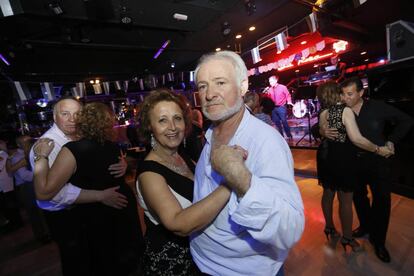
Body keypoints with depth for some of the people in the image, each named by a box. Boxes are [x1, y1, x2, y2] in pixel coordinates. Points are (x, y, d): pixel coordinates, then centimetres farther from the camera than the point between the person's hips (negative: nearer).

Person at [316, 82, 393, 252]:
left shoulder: (323, 114, 0)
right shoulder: (345, 110, -15)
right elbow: (356, 138, -22)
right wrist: (378, 150, -12)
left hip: (327, 159, 5)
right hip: (343, 161, -5)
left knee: (328, 194, 20)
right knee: (345, 200, 10)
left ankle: (329, 227, 39)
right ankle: (347, 238, 26)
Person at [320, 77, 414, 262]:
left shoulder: (378, 108, -9)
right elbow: (317, 127, -5)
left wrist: (391, 140, -6)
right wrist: (322, 131, -27)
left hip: (378, 161, -1)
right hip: (354, 162, 1)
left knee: (382, 200, 5)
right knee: (358, 196, 16)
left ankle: (378, 241, 24)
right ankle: (365, 226, 41)